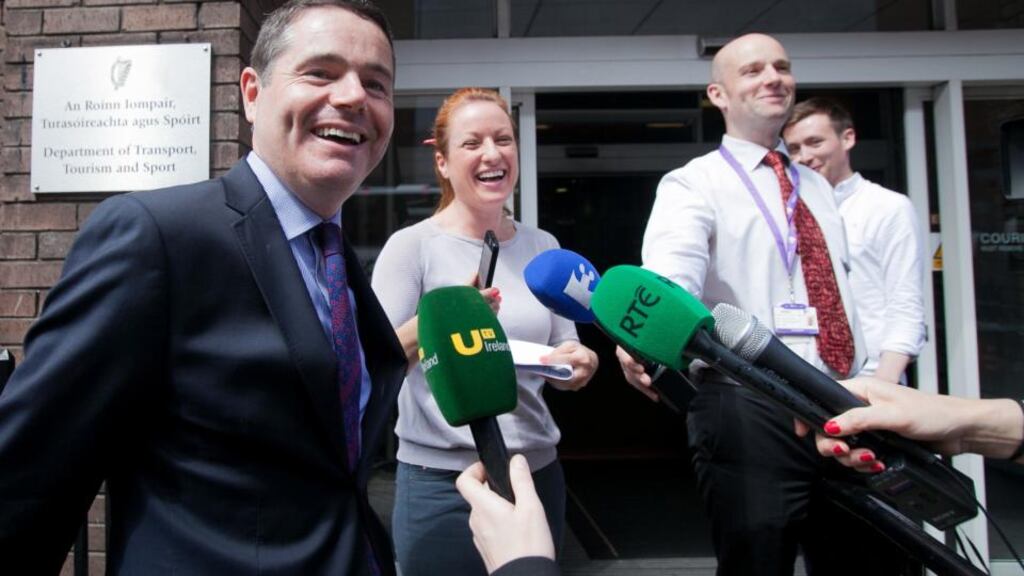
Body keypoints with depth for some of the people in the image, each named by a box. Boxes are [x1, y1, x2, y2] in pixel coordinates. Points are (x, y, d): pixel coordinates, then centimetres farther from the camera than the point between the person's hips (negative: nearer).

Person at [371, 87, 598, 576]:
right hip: (442, 482, -4)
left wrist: (581, 363, -12)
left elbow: (564, 350, 10)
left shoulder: (542, 247, 4)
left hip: (538, 471, 5)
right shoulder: (412, 246, -9)